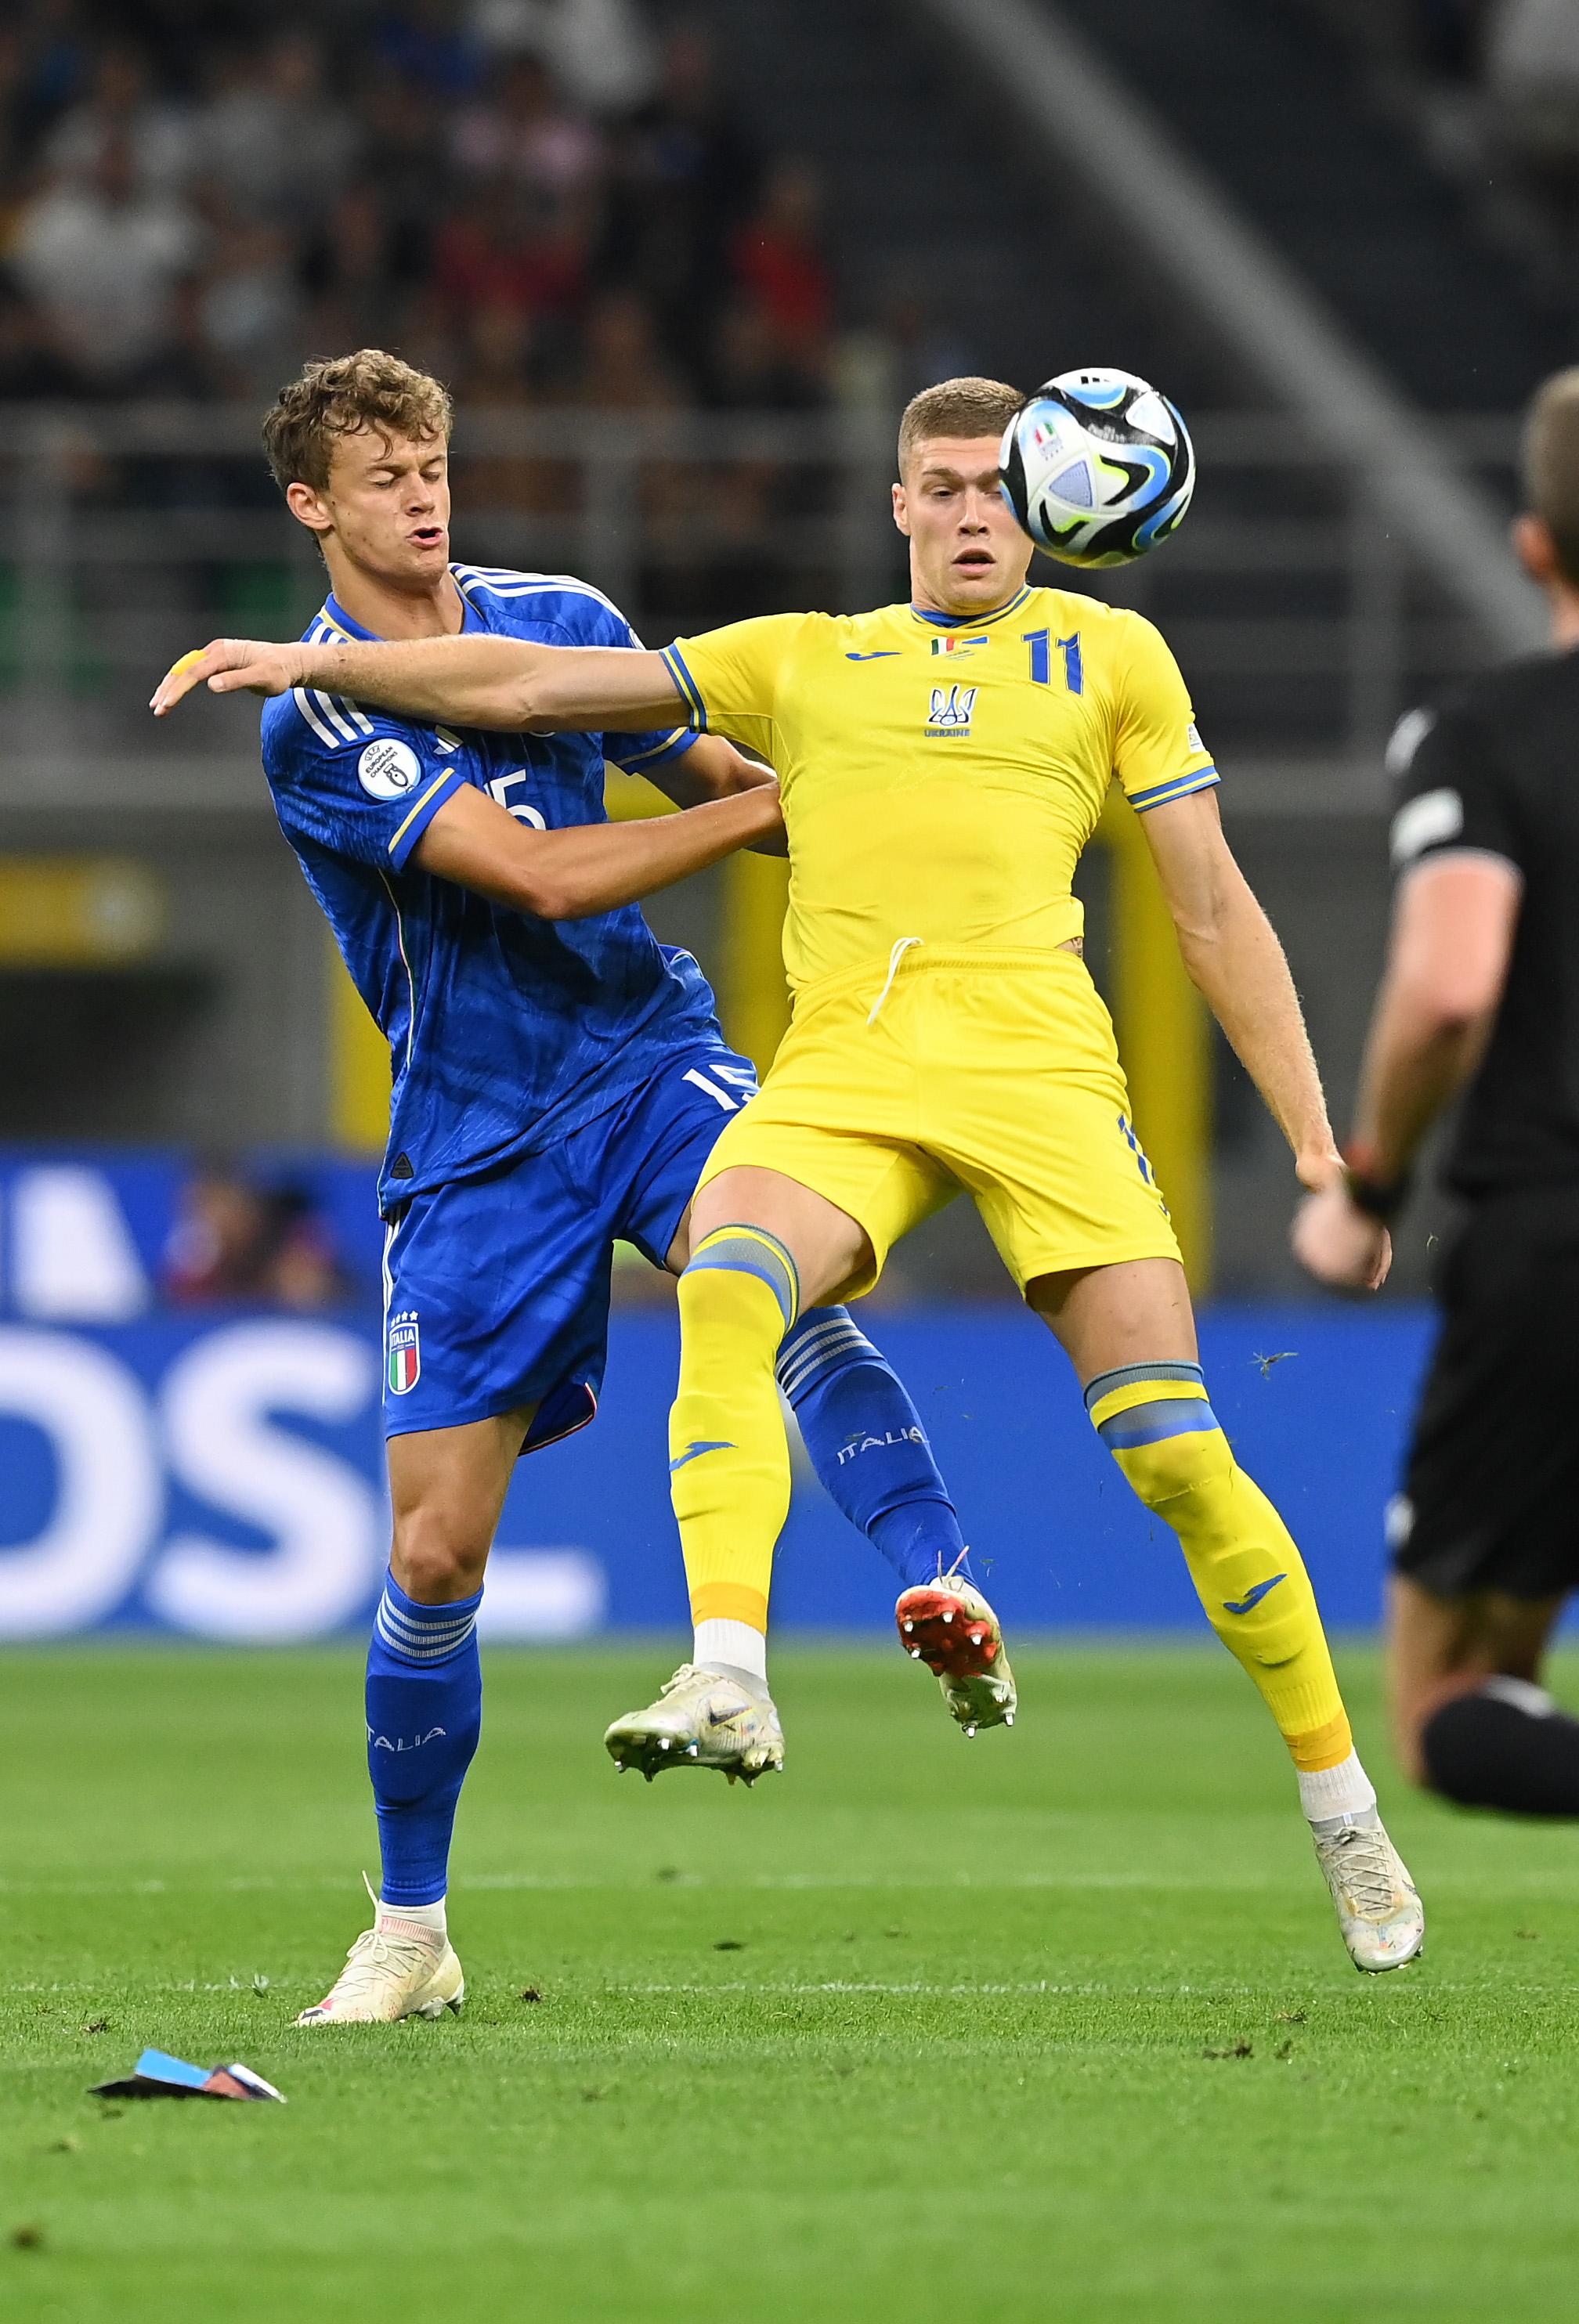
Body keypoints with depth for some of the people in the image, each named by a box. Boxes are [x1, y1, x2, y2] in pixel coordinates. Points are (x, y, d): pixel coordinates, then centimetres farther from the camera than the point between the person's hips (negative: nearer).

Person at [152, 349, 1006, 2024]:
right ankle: (410, 1930, 17)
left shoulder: (560, 620, 6)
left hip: (648, 1056, 2)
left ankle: (944, 1598, -49)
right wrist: (769, 800, -16)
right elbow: (539, 878, -20)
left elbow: (711, 777, 19)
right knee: (435, 1550, -1)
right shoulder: (315, 721, -11)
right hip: (472, 1143, -2)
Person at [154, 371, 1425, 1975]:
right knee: (722, 1289, -32)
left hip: (1036, 1063, -1)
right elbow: (527, 690, 21)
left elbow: (1214, 912, 16)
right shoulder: (801, 663, 22)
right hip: (837, 1075, 1)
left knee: (1176, 1451, -10)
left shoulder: (1109, 655, 18)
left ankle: (1339, 1803, 5)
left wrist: (1317, 1147, 11)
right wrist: (312, 664, 12)